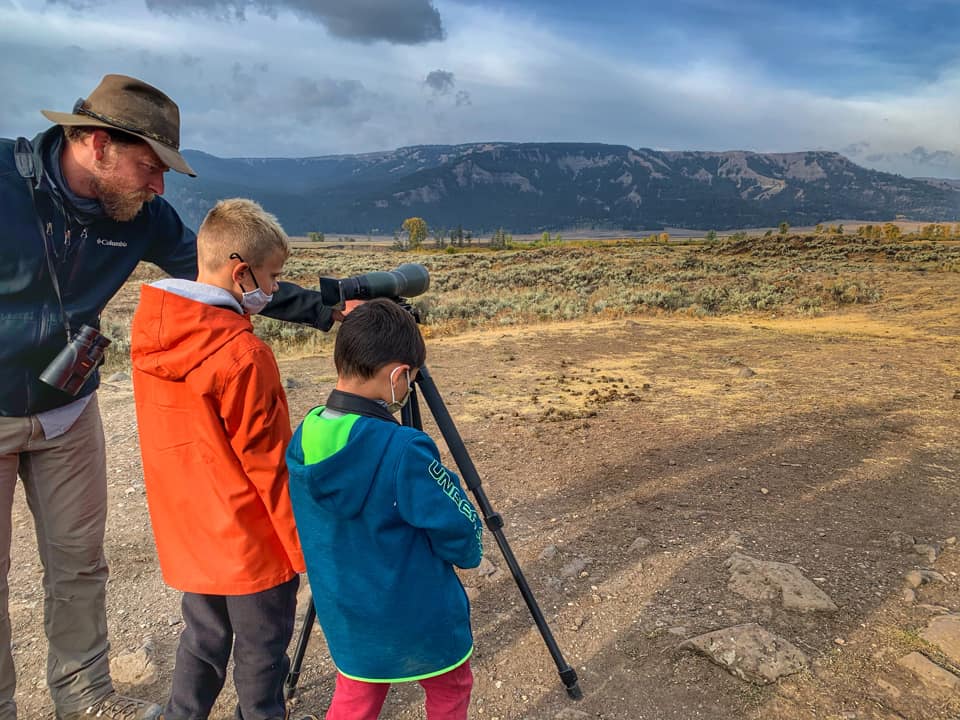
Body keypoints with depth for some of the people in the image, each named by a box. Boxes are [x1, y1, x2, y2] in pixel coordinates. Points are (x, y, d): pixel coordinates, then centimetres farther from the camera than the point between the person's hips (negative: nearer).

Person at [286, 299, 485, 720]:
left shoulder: (302, 440, -10)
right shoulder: (404, 450, -30)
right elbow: (462, 537, -20)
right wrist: (468, 551, 3)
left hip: (346, 622, 5)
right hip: (422, 619, -5)